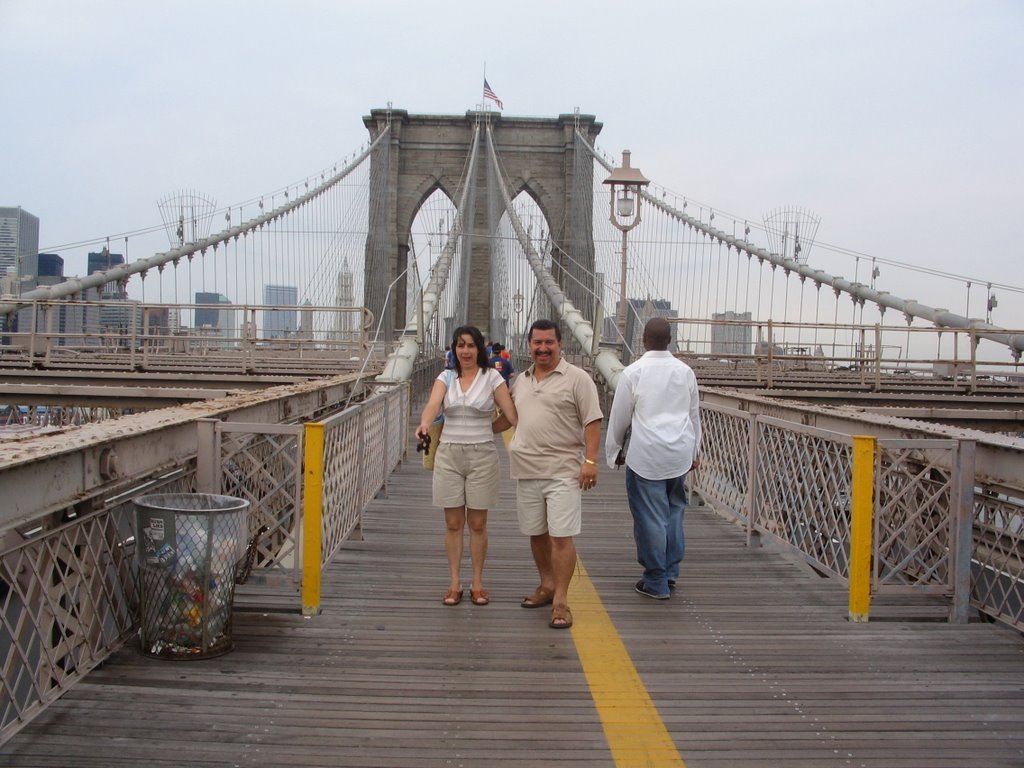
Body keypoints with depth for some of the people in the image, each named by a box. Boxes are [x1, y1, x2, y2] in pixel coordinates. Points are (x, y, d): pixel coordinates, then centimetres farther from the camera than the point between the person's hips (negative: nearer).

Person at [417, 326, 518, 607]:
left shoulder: (492, 377, -2)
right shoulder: (446, 377, 4)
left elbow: (511, 413, -10)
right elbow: (433, 404, -15)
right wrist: (424, 423, -37)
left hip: (482, 455, -2)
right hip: (449, 454, 2)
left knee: (478, 524, 6)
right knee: (453, 523, 7)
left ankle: (477, 584, 18)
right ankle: (454, 584, 15)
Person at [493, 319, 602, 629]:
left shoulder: (577, 378, -4)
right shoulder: (520, 381, 13)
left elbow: (592, 422, -8)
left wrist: (590, 461, -15)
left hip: (563, 472, -6)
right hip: (527, 471, 6)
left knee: (561, 536, -7)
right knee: (536, 533, 14)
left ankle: (560, 600, 1)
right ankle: (547, 585, 31)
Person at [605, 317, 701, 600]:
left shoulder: (633, 372, -7)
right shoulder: (685, 371, 5)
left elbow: (620, 417, 0)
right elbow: (694, 415, 14)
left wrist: (613, 450, 15)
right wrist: (694, 452, 25)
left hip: (646, 454, -4)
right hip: (680, 452, 4)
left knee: (650, 517, 2)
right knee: (674, 513, 15)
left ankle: (656, 582, 9)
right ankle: (670, 573, 20)